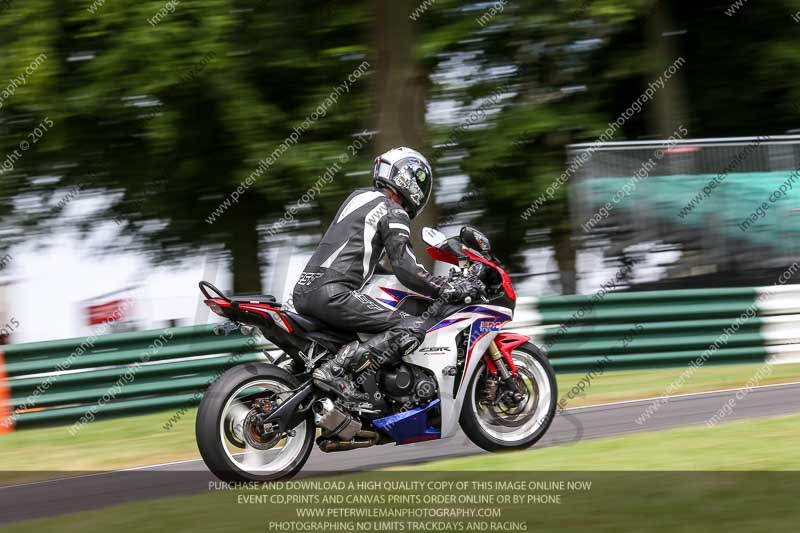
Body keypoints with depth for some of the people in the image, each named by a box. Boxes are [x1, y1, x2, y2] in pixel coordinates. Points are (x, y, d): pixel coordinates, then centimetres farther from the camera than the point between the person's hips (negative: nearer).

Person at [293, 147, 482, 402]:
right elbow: (406, 270, -11)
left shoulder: (358, 197, 24)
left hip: (303, 293, 9)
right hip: (333, 294, -9)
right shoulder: (393, 214, -2)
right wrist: (450, 290, -3)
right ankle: (338, 368, -23)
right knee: (413, 328, -14)